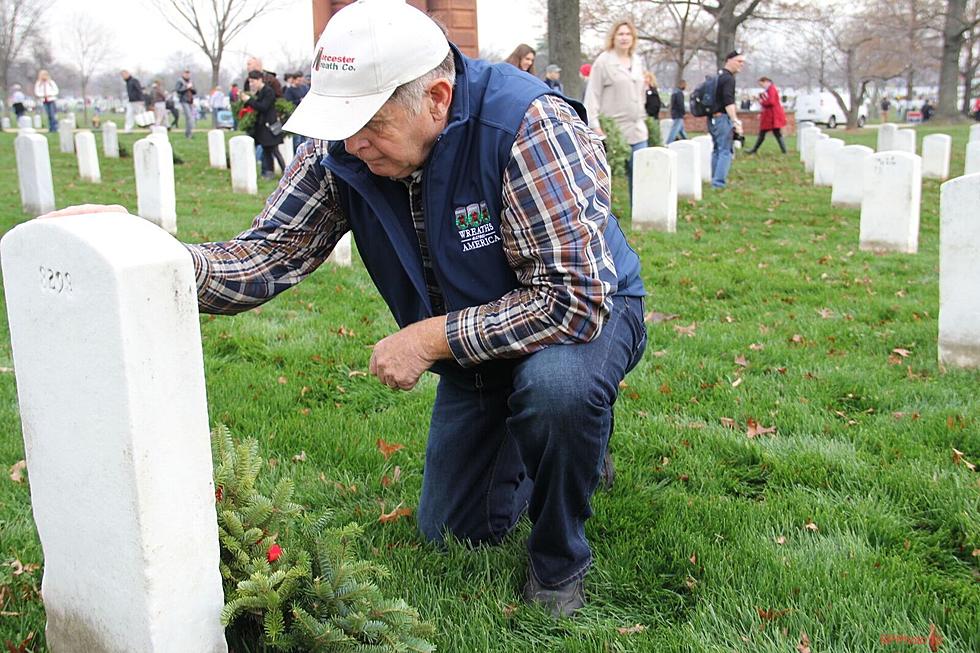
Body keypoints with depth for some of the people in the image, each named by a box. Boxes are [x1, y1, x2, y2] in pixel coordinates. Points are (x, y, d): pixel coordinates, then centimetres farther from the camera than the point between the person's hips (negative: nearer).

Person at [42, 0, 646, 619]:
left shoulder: (528, 126, -34)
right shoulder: (342, 150, -18)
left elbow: (574, 298, -37)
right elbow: (266, 257, -19)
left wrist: (432, 337, -32)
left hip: (590, 307, -5)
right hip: (471, 340, 5)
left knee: (555, 383, -41)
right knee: (452, 533, 12)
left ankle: (560, 566, -11)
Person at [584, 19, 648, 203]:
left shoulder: (637, 62, 15)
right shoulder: (603, 62, -3)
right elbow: (592, 95, -7)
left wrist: (643, 118, 18)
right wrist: (595, 125, -14)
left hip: (637, 130, 6)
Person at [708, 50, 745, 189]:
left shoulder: (717, 76, 16)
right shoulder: (728, 78, -14)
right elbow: (728, 103, -24)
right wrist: (736, 122, -29)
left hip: (713, 118, 10)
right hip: (722, 118, -10)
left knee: (717, 150, 16)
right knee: (726, 151, -9)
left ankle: (715, 180, 21)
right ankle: (719, 183, -15)